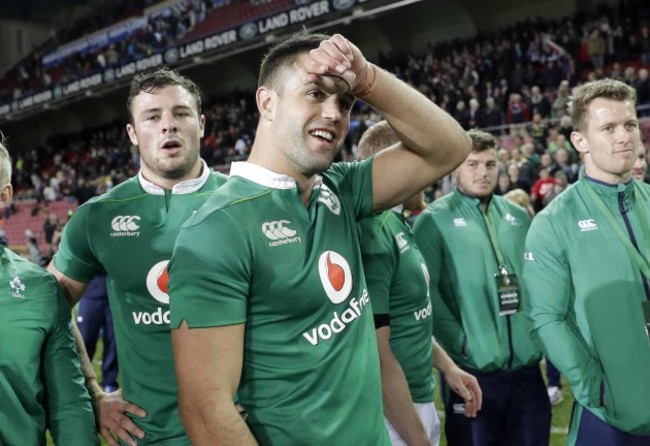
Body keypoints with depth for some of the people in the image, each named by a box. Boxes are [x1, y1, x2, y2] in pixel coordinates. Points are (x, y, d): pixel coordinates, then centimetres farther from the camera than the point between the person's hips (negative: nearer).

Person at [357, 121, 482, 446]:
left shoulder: (396, 224, 8)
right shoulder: (373, 234, -23)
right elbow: (378, 355, -24)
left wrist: (446, 365, 16)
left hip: (421, 400, 9)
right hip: (394, 415, -9)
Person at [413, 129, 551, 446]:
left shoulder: (518, 217, 13)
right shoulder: (434, 220, -5)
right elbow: (425, 290, -14)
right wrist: (458, 341, -19)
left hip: (527, 366, 5)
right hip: (472, 369, -5)